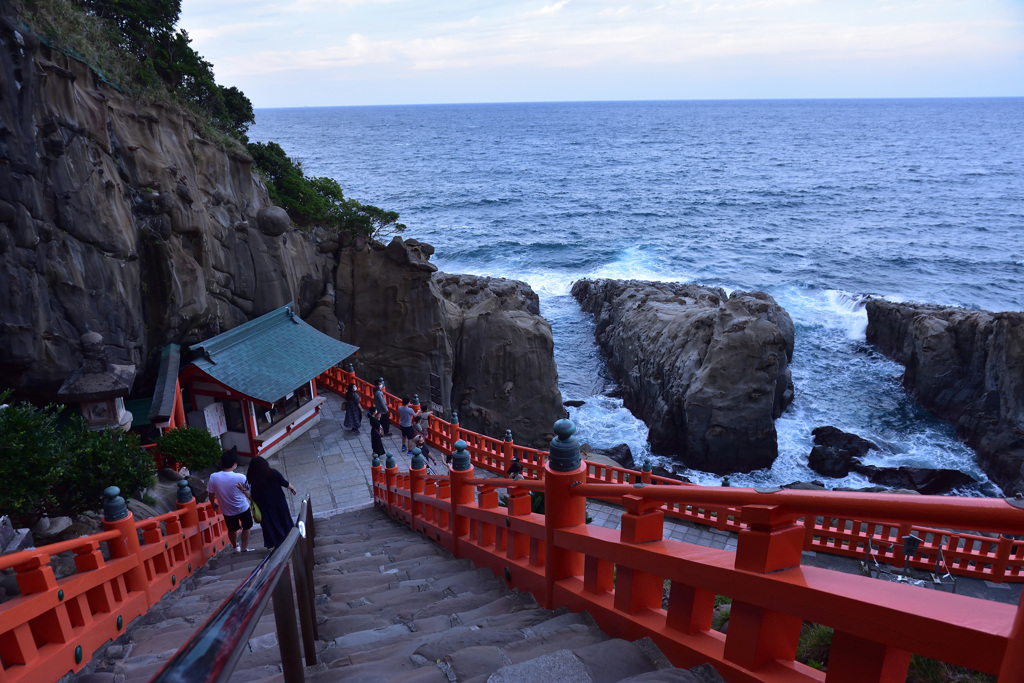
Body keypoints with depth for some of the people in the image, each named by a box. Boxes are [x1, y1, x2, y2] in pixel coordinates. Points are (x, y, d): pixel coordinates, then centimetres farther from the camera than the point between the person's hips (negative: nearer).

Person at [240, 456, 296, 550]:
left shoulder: (254, 481, -20)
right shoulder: (274, 473, -14)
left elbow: (254, 497, -18)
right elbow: (285, 484, -3)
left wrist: (244, 490, -15)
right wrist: (293, 488, 15)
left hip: (267, 508, -3)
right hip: (280, 503, 3)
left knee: (272, 525, 15)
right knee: (285, 521, 22)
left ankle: (277, 544, 23)